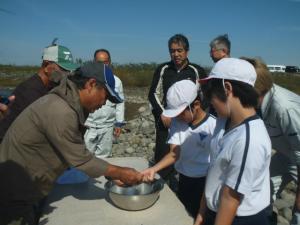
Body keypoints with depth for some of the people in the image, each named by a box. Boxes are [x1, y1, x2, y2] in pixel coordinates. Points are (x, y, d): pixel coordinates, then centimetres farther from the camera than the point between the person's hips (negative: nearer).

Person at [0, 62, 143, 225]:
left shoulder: (66, 103, 0)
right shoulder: (60, 112, -30)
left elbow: (78, 154, 3)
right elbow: (81, 161, -23)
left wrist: (114, 173, 2)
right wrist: (120, 173, -12)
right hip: (13, 196, -9)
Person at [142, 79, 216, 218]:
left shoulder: (213, 125, -19)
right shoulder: (176, 122, -8)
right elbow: (174, 154, -13)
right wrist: (154, 169, -27)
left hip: (206, 183, -4)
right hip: (183, 181, 4)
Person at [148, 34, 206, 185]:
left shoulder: (197, 71, 0)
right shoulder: (163, 69, 5)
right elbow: (153, 94, 6)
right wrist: (162, 114, -6)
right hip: (165, 122, 1)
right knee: (162, 156, 1)